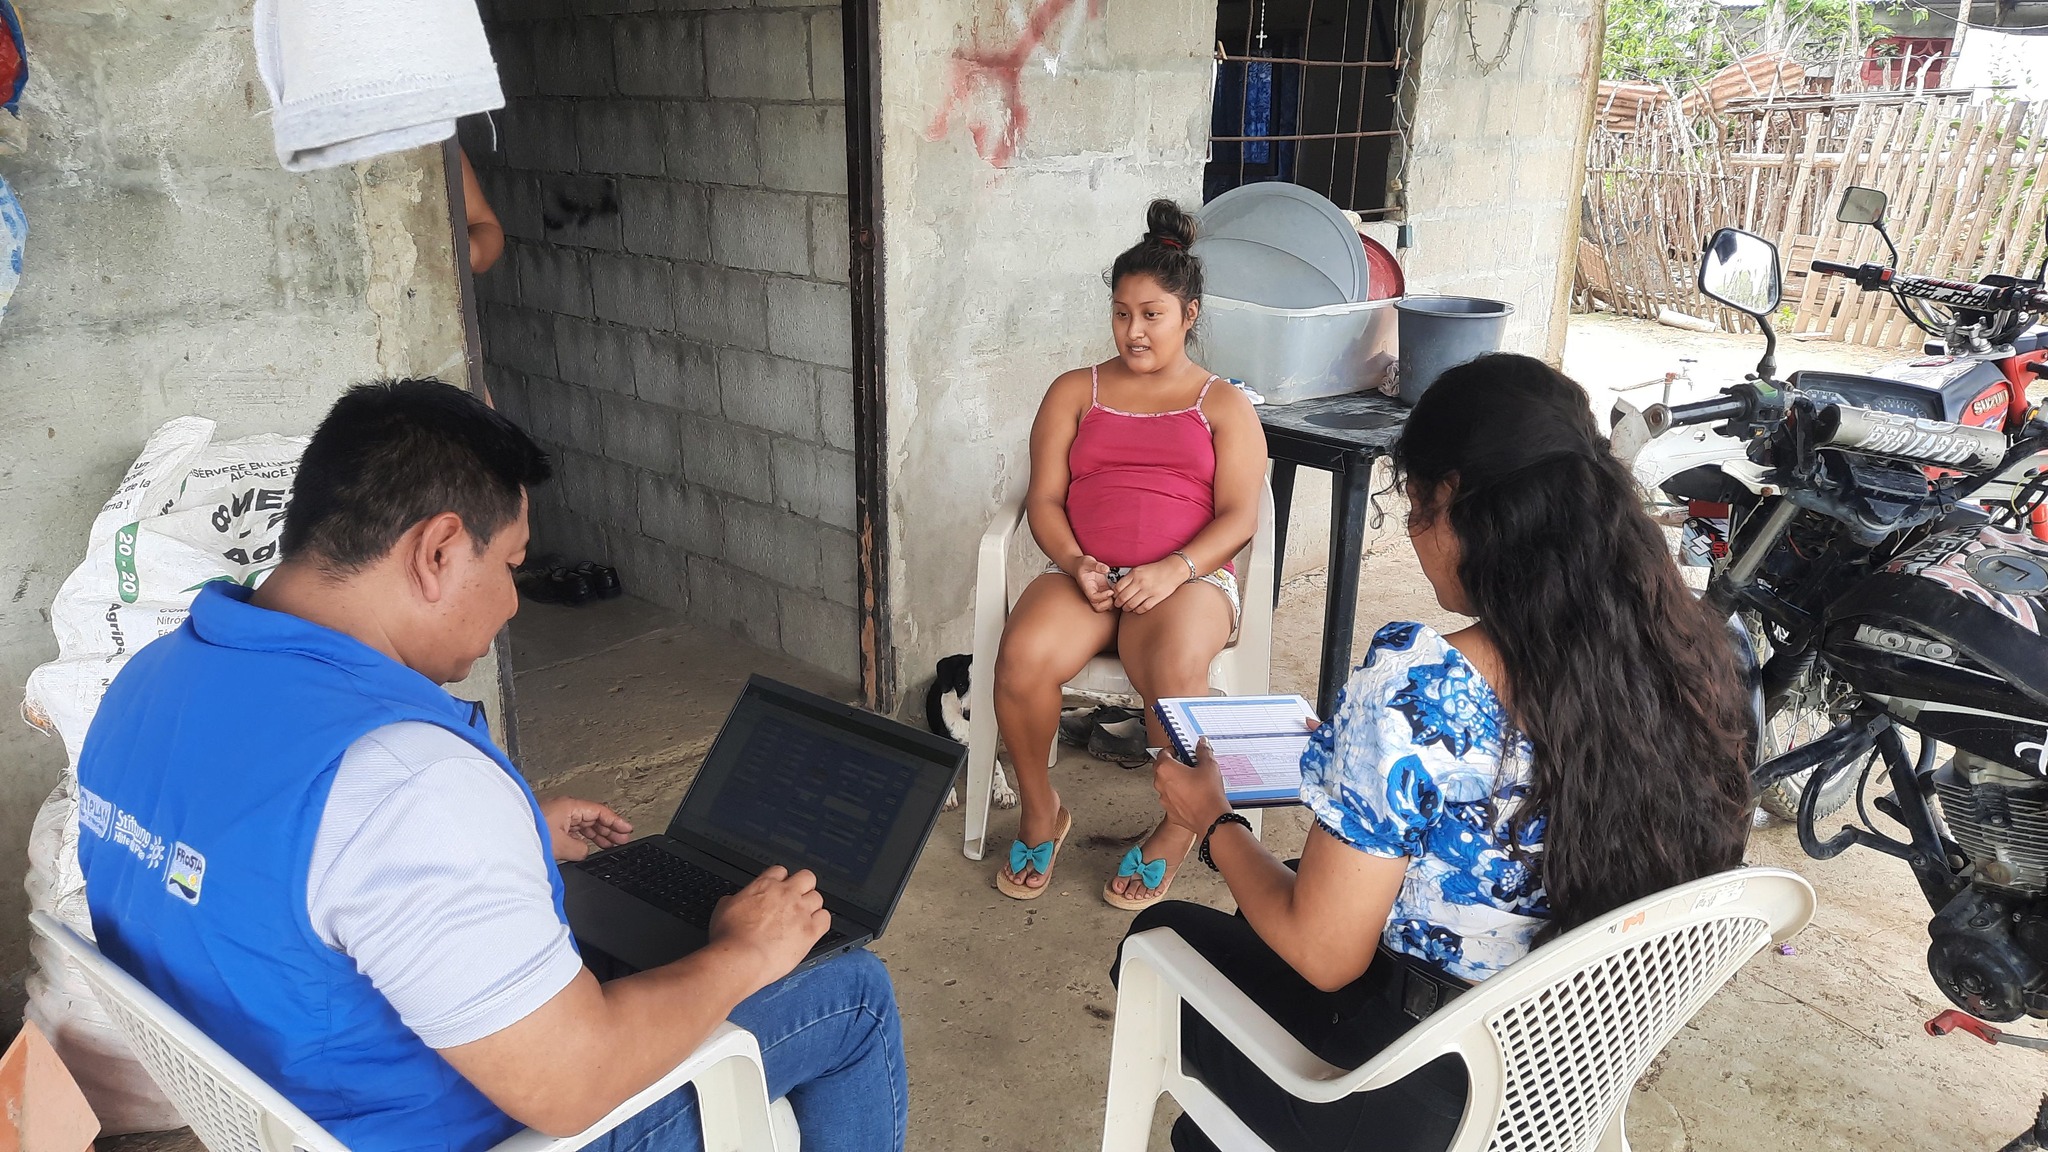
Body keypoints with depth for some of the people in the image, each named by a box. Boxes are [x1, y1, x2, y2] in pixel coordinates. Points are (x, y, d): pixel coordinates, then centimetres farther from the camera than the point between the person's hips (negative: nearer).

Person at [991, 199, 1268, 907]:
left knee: (1176, 672, -36)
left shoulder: (1223, 405, 12)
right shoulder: (1075, 392, 17)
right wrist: (1076, 563, -12)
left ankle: (1177, 830, -7)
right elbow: (1044, 498, 8)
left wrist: (1173, 570, -17)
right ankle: (1040, 814, -3)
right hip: (1083, 574, 2)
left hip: (1187, 577, -2)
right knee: (1021, 659, -31)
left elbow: (1239, 516, 1)